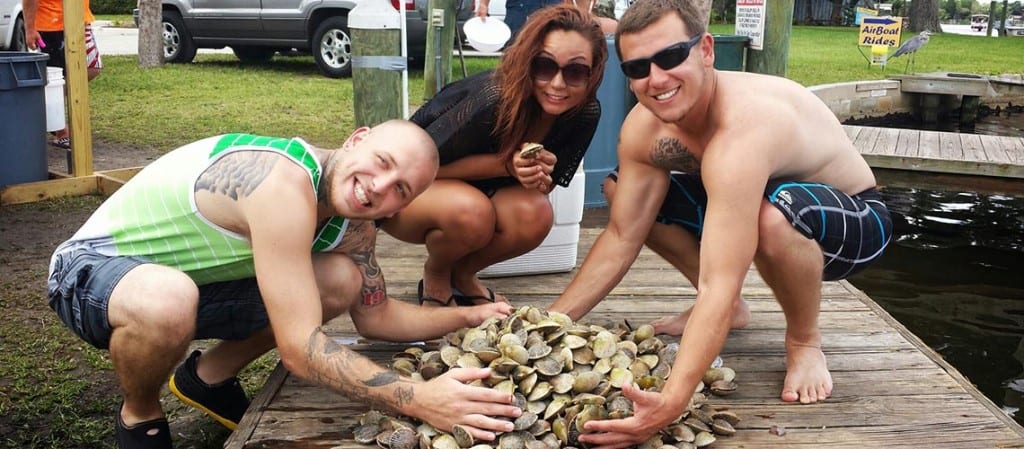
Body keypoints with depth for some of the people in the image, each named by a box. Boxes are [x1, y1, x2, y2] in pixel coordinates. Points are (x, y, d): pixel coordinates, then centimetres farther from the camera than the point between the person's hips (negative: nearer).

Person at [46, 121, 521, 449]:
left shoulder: (354, 224, -7)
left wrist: (469, 316, -3)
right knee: (167, 300, -41)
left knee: (343, 281, -5)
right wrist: (418, 400, -40)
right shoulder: (284, 182, -35)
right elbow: (300, 347, -37)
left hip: (191, 276, 7)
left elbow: (374, 313, 7)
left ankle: (209, 377, 16)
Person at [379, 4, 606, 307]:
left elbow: (547, 184, -5)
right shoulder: (493, 100, -34)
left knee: (534, 214, -27)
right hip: (402, 189, -4)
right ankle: (435, 273, -1)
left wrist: (537, 175, -29)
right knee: (471, 211, -36)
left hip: (480, 192, 4)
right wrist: (505, 163, -34)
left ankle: (462, 273, 3)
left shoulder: (585, 113, -17)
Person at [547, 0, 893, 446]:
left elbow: (719, 286, -43)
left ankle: (804, 339, -9)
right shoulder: (643, 125, -15)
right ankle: (730, 309, 14)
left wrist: (671, 403, -51)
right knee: (621, 192, 0)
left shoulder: (742, 132, -38)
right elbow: (621, 238, -8)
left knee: (771, 216, -42)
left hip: (855, 221, -7)